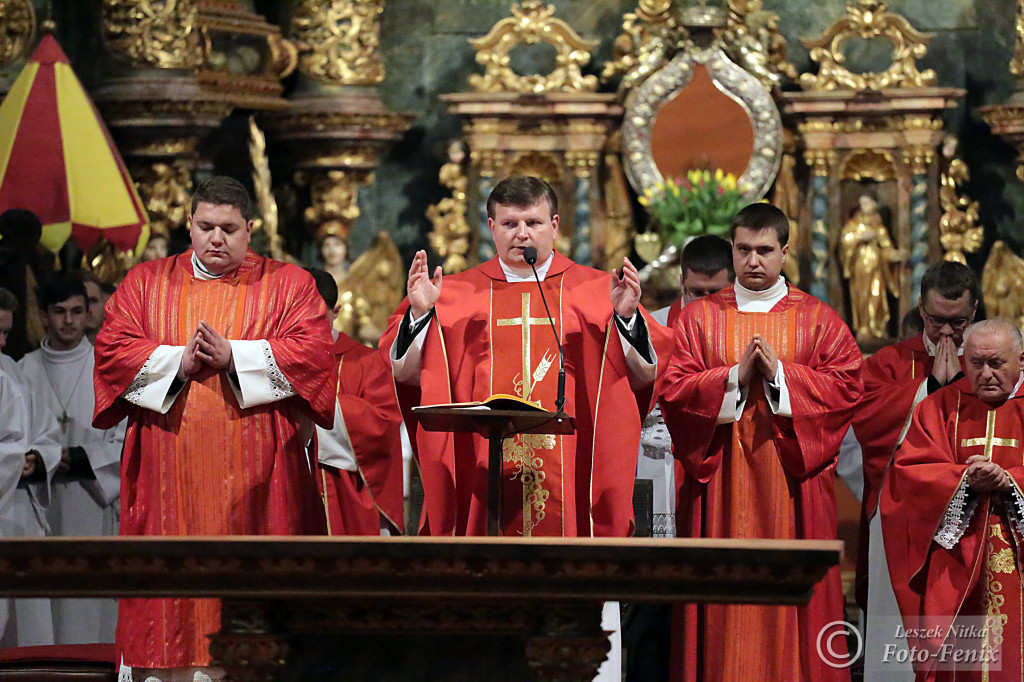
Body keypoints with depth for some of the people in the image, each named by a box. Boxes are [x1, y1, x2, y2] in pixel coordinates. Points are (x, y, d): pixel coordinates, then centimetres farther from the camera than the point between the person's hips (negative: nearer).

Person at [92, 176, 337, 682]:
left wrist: (233, 355, -13)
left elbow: (312, 352, -5)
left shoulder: (288, 285, 9)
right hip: (169, 466, 1)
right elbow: (112, 350, 3)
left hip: (255, 477, -1)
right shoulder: (146, 283, 14)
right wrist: (179, 361, -11)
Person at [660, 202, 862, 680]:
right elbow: (674, 390, -2)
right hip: (721, 479, 0)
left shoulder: (818, 319, 8)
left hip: (792, 477, 0)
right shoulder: (698, 318, 8)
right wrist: (736, 377, -13)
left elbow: (846, 386, -3)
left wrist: (780, 373, -12)